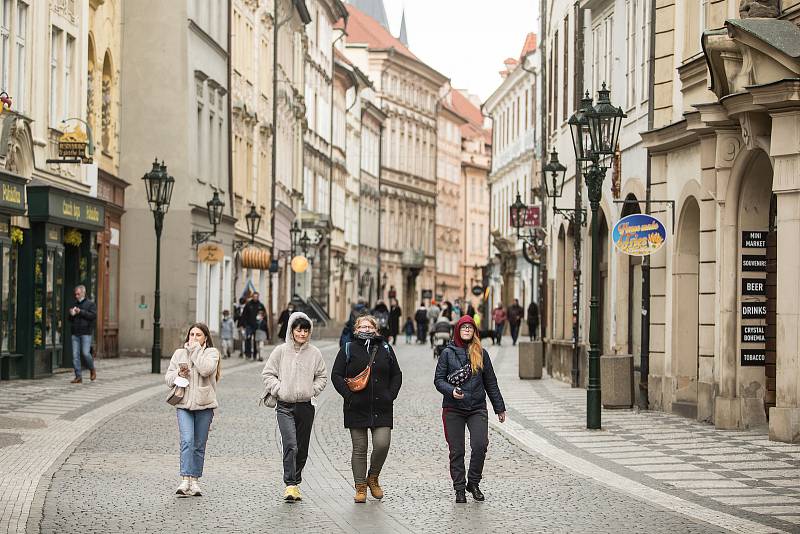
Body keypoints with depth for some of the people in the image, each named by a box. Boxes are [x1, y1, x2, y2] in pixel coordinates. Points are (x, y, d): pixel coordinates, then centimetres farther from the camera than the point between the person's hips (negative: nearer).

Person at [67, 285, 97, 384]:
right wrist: (71, 315, 0)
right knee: (75, 355, -2)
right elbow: (70, 320, 23)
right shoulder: (74, 304, 20)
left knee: (85, 353, -12)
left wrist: (81, 312, -15)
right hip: (75, 334, 5)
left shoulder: (90, 304, 3)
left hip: (86, 333, -5)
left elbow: (93, 316, -12)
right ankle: (78, 377, 1)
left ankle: (92, 370, 14)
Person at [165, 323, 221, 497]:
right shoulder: (179, 353, 12)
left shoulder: (211, 353, 3)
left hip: (204, 405, -1)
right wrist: (178, 374, -8)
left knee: (199, 445, 5)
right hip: (184, 404, 1)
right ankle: (185, 480, -20)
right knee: (187, 441, -15)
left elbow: (205, 369, -17)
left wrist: (195, 349, -10)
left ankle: (194, 481, 15)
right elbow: (168, 377, 13)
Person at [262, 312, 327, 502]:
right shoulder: (280, 351, -1)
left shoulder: (314, 353, 3)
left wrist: (313, 390, -1)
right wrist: (278, 389, -6)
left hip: (305, 406, 3)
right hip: (285, 406, -3)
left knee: (302, 448, 9)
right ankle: (290, 485, -17)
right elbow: (268, 374, 4)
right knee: (290, 445, -16)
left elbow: (322, 377, 13)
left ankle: (295, 482, 24)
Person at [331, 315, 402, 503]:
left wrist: (391, 395, 3)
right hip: (357, 408, -1)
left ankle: (373, 478, 15)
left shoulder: (385, 349, 10)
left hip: (382, 408, 1)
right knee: (359, 449, 1)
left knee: (382, 444, -10)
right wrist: (349, 395, -8)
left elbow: (397, 375, 16)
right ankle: (360, 488, 10)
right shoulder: (348, 350, 4)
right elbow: (336, 375, 2)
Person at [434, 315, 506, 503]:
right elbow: (438, 379, 2)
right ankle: (459, 489, 12)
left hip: (477, 408, 1)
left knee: (480, 445, -12)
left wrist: (499, 408, 15)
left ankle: (473, 483, 7)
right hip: (453, 409, -1)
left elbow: (490, 382, 14)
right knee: (456, 451, 2)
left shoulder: (481, 354, 8)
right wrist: (451, 391, -17)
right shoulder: (448, 353, 3)